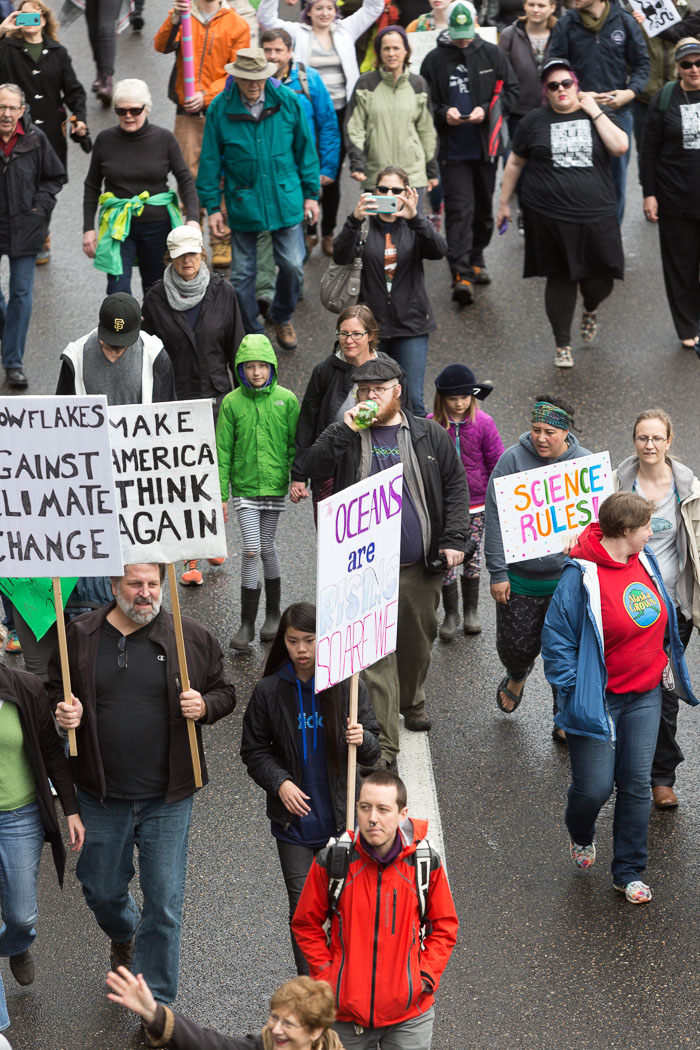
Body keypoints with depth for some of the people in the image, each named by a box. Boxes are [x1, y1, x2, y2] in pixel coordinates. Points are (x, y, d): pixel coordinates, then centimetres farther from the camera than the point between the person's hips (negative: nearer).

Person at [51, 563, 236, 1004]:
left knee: (164, 906, 2)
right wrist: (64, 711, -12)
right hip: (101, 798, 1)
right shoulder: (80, 636, -2)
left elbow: (224, 693, 7)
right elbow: (56, 691, 10)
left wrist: (204, 707, -14)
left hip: (167, 799, -1)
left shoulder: (193, 638, -3)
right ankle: (124, 935, 53)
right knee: (102, 890, 17)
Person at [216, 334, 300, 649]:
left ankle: (273, 614, 27)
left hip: (275, 485, 1)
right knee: (251, 550, -8)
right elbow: (223, 451, 1)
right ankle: (247, 624, -1)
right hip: (245, 486, -1)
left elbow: (296, 444, 4)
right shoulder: (232, 403, -3)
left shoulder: (286, 399, -1)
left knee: (266, 549, 9)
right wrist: (221, 494, -1)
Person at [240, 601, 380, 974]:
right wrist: (280, 782, -12)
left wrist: (363, 740, -22)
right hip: (294, 818, 0)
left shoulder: (348, 687, -4)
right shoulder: (269, 691, -4)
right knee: (303, 908, 3)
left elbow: (374, 753, 1)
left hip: (341, 817, 0)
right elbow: (254, 750, 5)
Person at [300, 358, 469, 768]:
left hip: (420, 565, 2)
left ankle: (412, 703, 46)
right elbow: (312, 467, -11)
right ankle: (385, 743, -4)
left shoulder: (429, 435, 3)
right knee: (376, 654, -6)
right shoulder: (346, 435, 2)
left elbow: (456, 486, 5)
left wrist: (453, 540, -5)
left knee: (418, 642, 18)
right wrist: (346, 430, -20)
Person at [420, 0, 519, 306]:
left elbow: (510, 92, 4)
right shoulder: (434, 60, 0)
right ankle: (461, 275, -15)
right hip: (453, 150, -2)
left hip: (486, 146, 2)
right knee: (459, 210, -11)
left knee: (484, 208, 15)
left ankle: (476, 259, 34)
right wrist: (444, 113, -16)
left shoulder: (492, 54, 2)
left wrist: (486, 111, -13)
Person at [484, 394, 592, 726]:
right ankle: (517, 675, 47)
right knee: (515, 645, 11)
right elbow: (495, 519, -7)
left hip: (567, 580, 0)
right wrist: (497, 573, -9)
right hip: (519, 579, 0)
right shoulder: (513, 459, -9)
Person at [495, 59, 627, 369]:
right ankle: (562, 345, 18)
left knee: (600, 279, -1)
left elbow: (620, 146, -9)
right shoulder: (534, 121, 6)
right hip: (549, 218, 0)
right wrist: (504, 202, 11)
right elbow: (515, 163, 12)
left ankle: (590, 310, 35)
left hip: (595, 216, 1)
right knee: (560, 280, 5)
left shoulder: (596, 116, 7)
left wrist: (594, 111, -8)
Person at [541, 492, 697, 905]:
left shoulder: (644, 561, 3)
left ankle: (630, 871, 18)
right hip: (599, 699, -6)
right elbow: (557, 639, -13)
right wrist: (575, 693, -14)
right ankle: (581, 837, 32)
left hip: (645, 696, 6)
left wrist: (665, 662, 16)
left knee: (637, 785, 6)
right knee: (595, 787, -3)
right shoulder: (582, 576, -19)